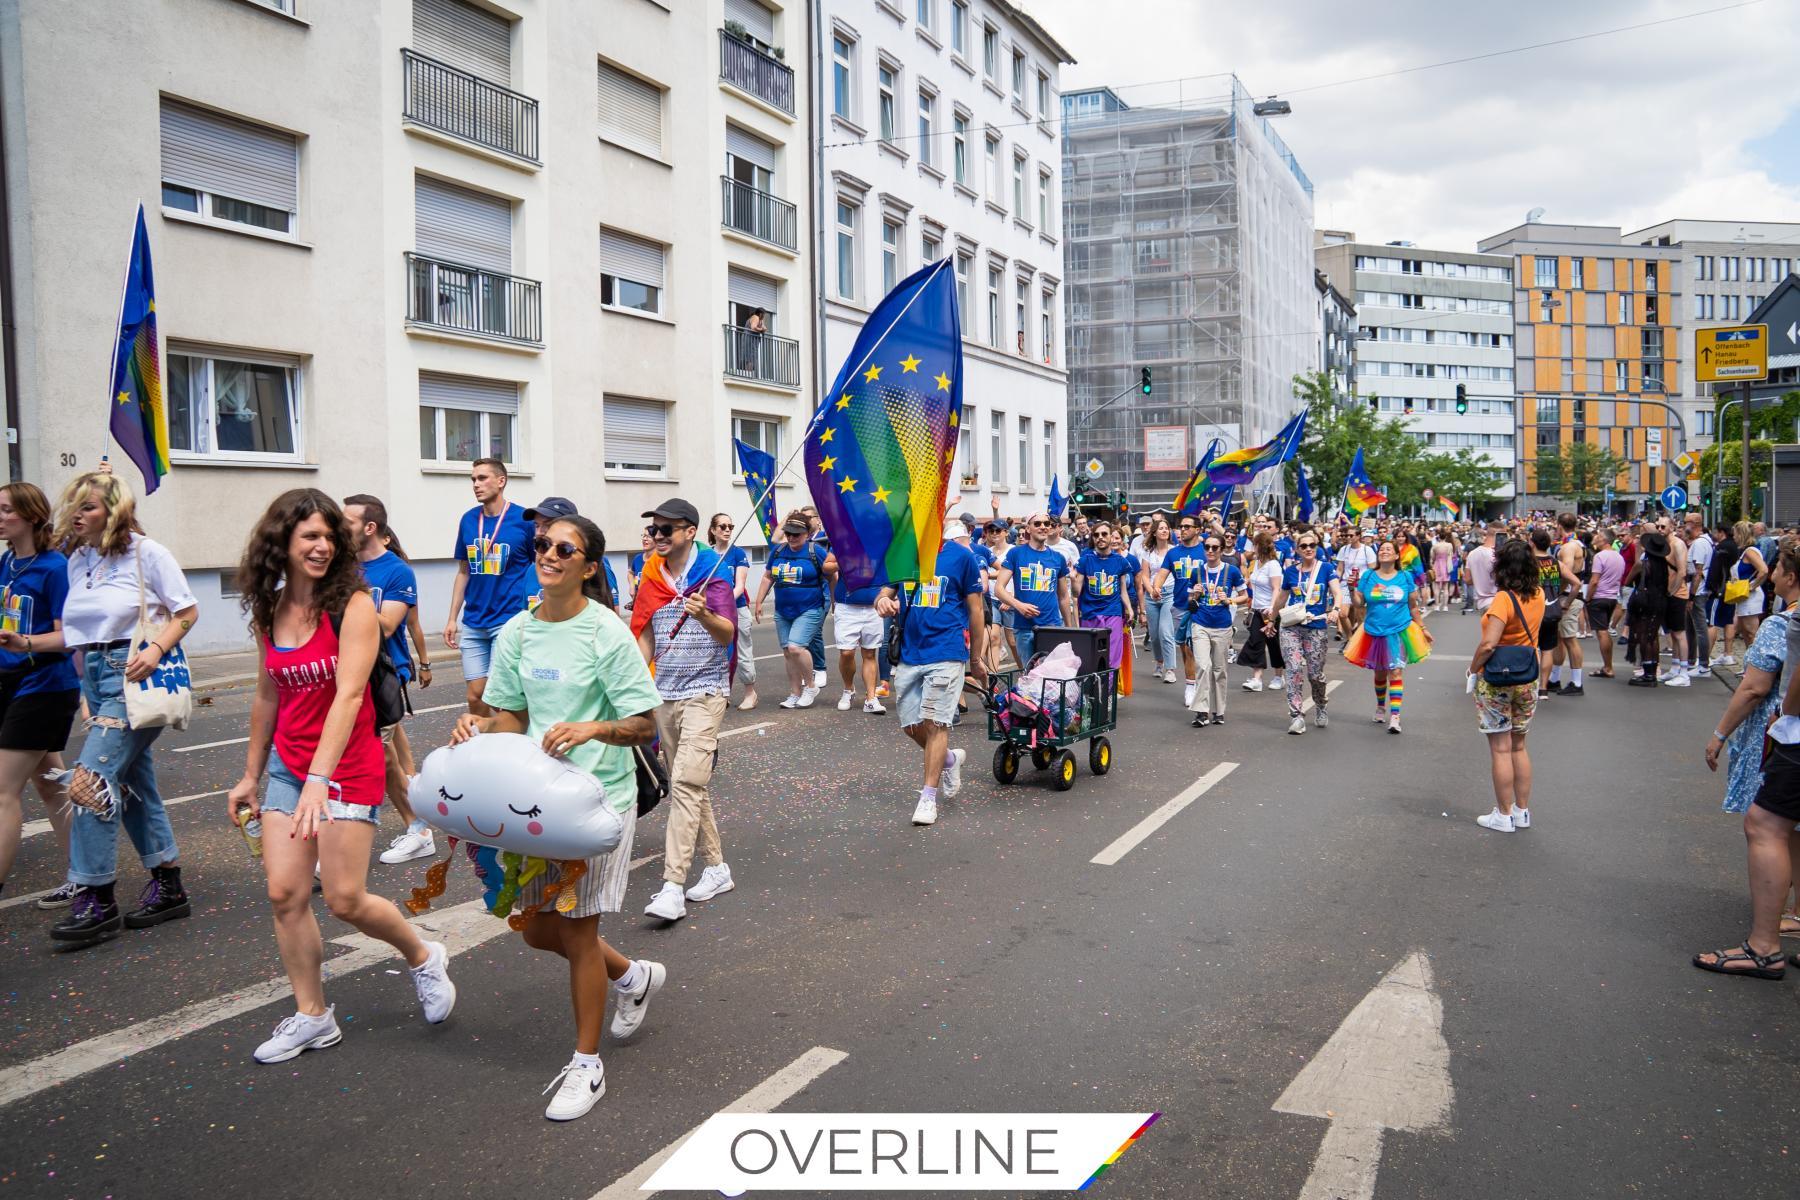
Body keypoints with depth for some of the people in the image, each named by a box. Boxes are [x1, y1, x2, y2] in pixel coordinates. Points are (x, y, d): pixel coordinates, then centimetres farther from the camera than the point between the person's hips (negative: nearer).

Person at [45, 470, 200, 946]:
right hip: (96, 678, 8)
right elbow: (80, 634, 14)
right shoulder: (77, 560, 11)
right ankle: (168, 888, 23)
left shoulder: (145, 553, -9)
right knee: (132, 784, 12)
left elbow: (187, 611, -7)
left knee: (90, 780, -15)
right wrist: (27, 642, 2)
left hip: (135, 676, -8)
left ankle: (95, 901, -7)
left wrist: (156, 649, -21)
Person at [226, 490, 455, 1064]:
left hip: (347, 767, -6)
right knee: (284, 893, 2)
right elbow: (267, 698, 15)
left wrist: (319, 780, -33)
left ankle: (424, 958, 25)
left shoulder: (353, 604, -15)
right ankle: (312, 1016, 18)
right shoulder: (270, 611, 4)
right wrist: (251, 775, 19)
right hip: (288, 767, 6)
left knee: (345, 899, -3)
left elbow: (348, 694, -25)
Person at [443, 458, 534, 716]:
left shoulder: (523, 520, -6)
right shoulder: (468, 520, 8)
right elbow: (463, 572, 15)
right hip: (472, 624, 5)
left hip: (509, 620, -4)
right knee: (475, 695, 7)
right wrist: (452, 618, 10)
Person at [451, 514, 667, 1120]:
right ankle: (634, 976, 42)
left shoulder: (608, 633, -13)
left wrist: (591, 729, -29)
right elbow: (513, 716, 10)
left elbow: (645, 725, -13)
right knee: (538, 928, 14)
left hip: (600, 795, -6)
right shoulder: (516, 633, 4)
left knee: (577, 933, 1)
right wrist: (480, 726, -10)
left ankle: (586, 1065, 21)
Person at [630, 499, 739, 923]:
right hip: (664, 693, 7)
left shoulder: (712, 572, -10)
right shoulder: (652, 574, 8)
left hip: (704, 692, -7)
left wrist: (704, 615, -40)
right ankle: (716, 868, 24)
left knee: (685, 782, -15)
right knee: (690, 785, 12)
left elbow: (727, 633, -19)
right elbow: (646, 636, 16)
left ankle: (673, 887, -17)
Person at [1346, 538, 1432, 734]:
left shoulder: (1405, 577, 1)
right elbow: (1358, 604, 1)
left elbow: (1413, 606, 7)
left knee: (1396, 673, -9)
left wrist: (1422, 628, 8)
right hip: (1375, 632, 2)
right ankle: (1380, 707, 36)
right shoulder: (1368, 576, 1)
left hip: (1399, 631, -2)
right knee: (1379, 673, 15)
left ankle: (1394, 716, -12)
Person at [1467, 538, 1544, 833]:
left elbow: (1488, 644, -28)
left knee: (1500, 749, 1)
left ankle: (1504, 816, 8)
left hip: (1496, 680, -6)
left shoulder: (1504, 599, -20)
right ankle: (1522, 811, 23)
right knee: (1519, 747, 17)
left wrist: (1473, 666, -11)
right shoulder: (1538, 595, -2)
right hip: (1527, 681, 6)